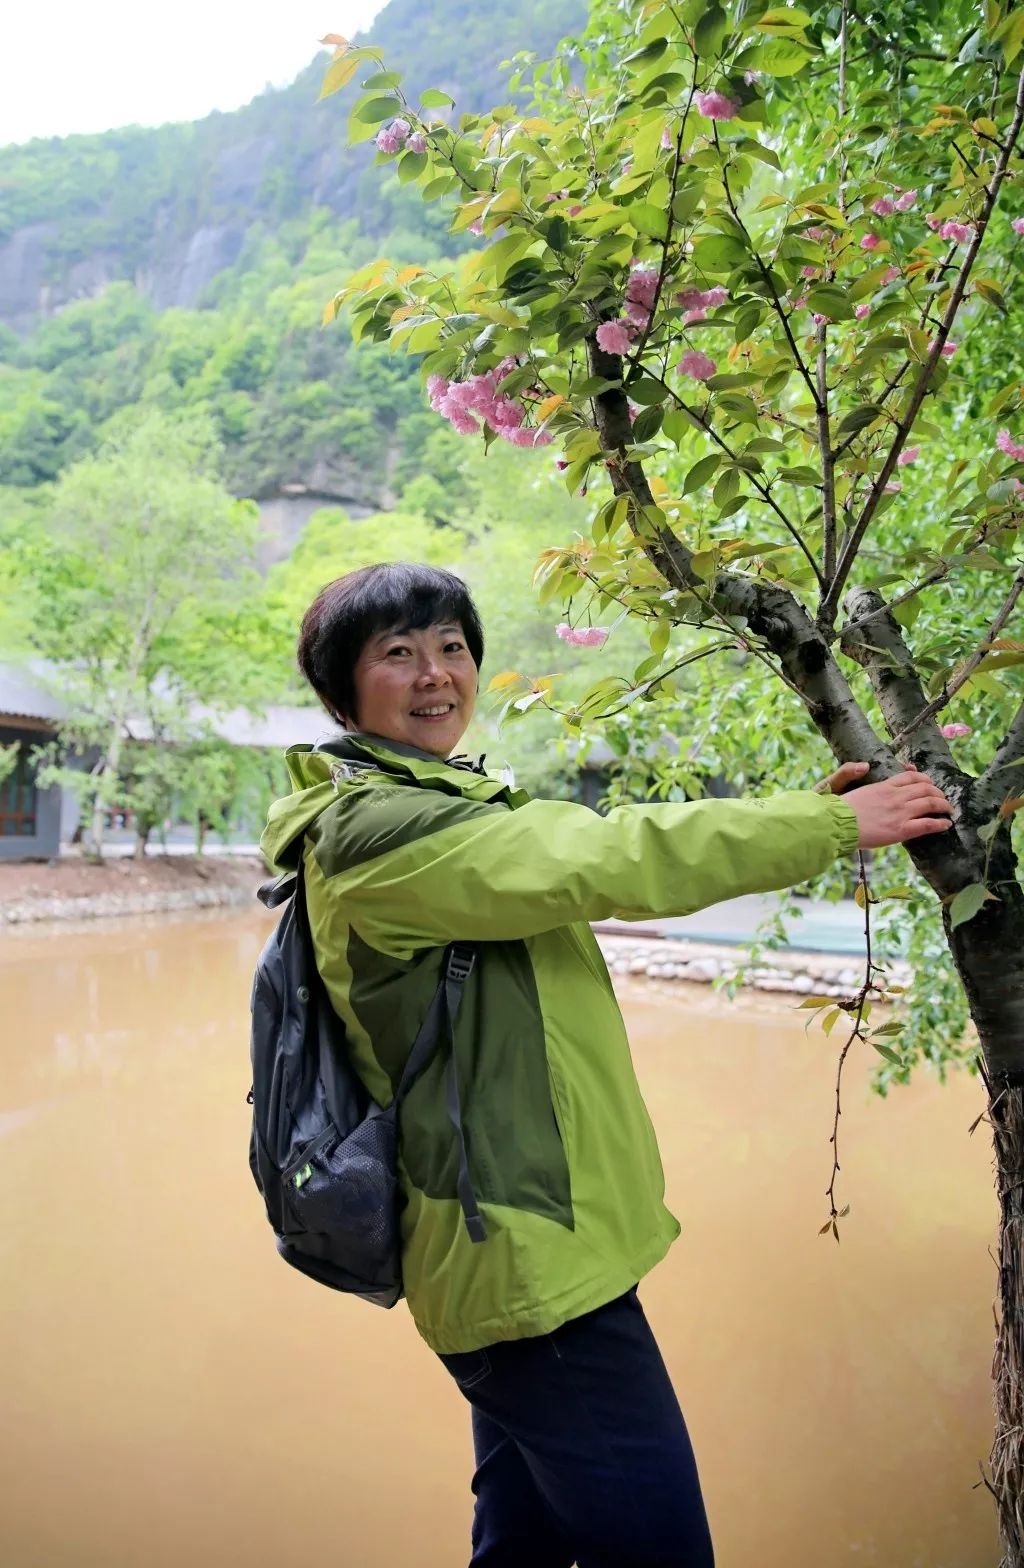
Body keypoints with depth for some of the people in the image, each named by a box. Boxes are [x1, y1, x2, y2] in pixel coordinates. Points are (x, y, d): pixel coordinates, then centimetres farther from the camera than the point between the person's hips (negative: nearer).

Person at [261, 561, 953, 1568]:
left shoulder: (445, 807, 15)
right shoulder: (372, 827, -18)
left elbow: (587, 869, 10)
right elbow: (609, 862, -23)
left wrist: (807, 811, 2)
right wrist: (835, 824, -14)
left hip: (520, 1245, 10)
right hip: (531, 1257, -10)